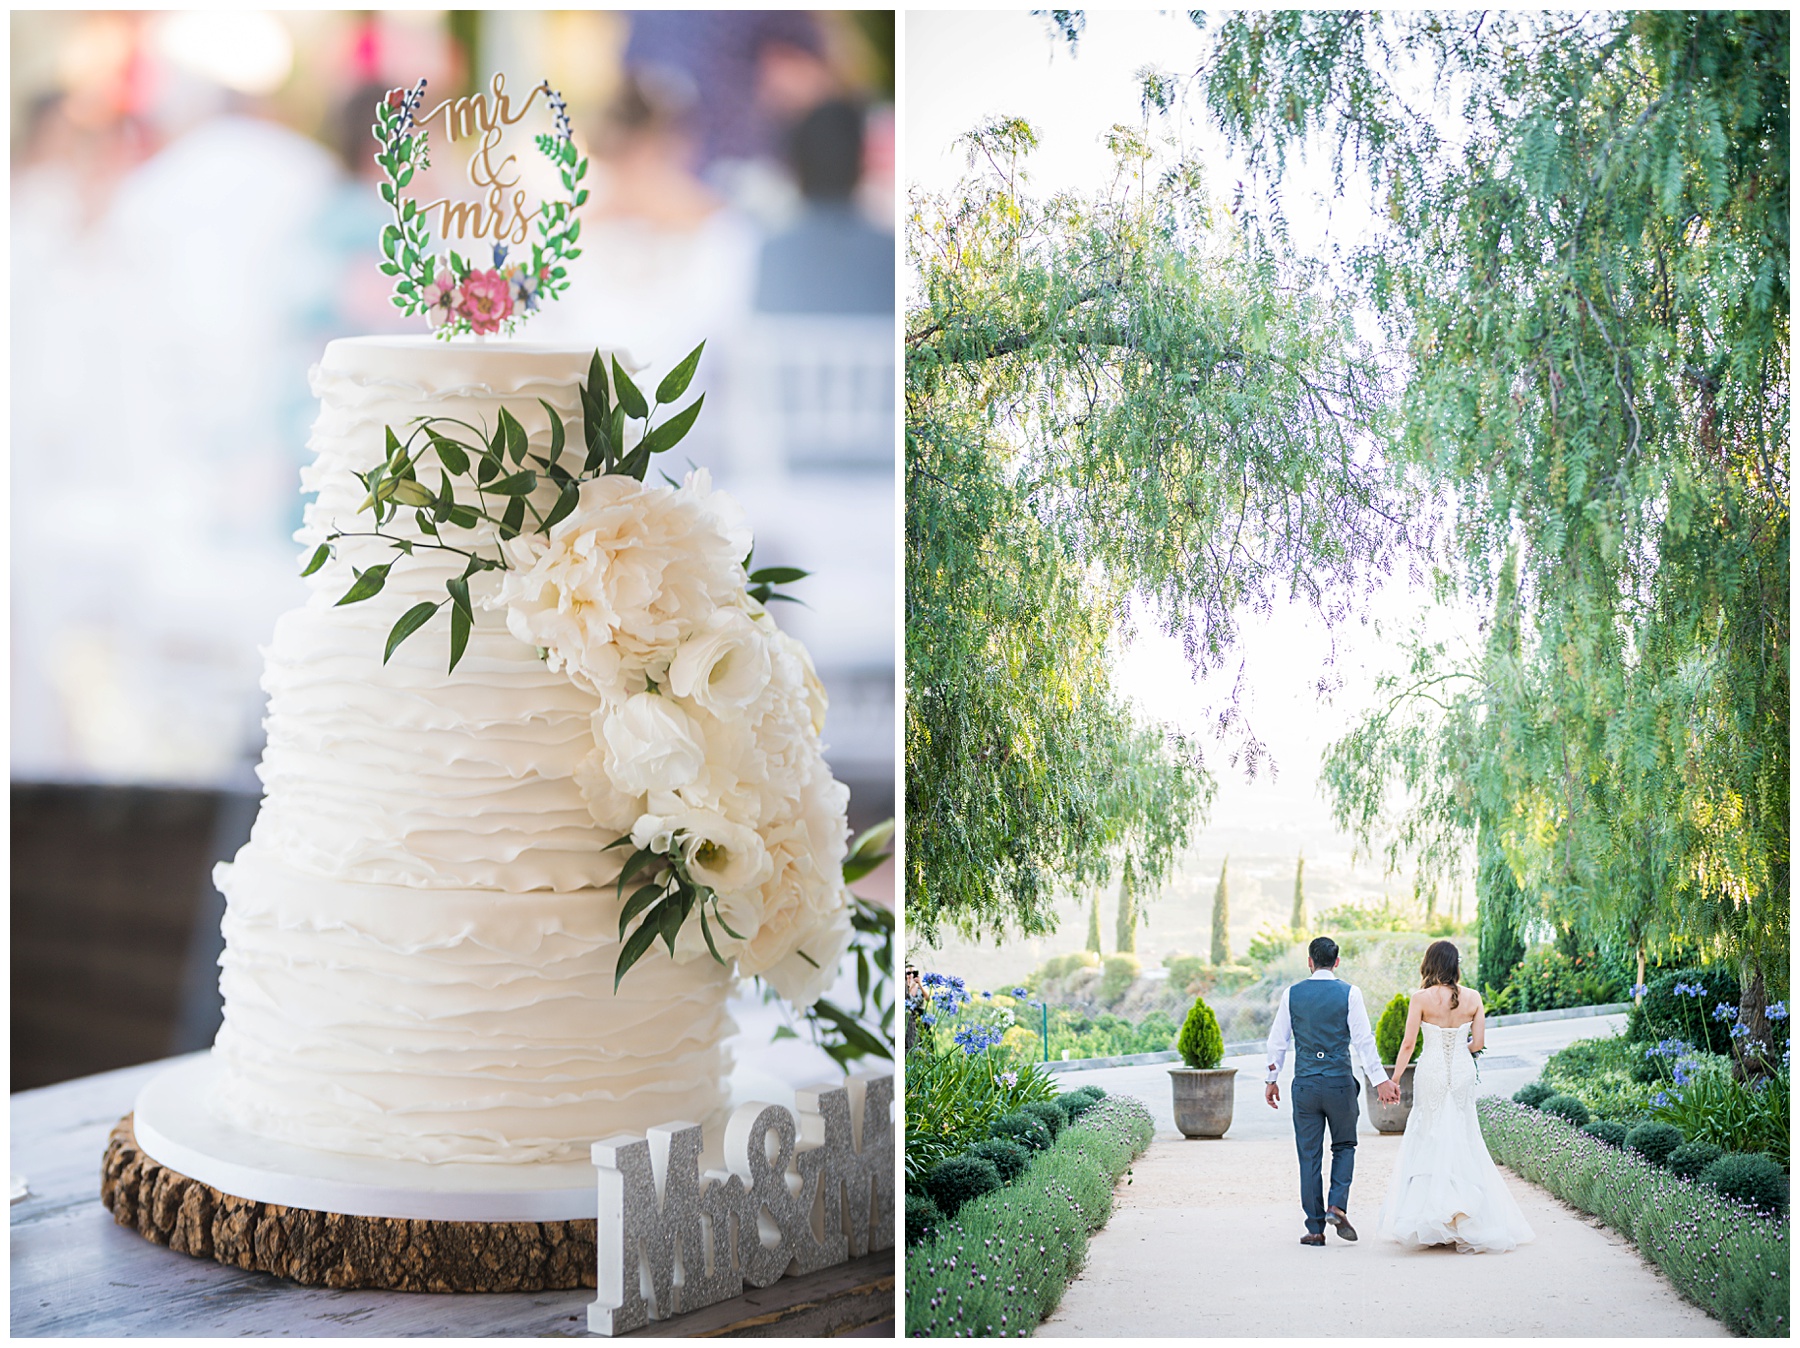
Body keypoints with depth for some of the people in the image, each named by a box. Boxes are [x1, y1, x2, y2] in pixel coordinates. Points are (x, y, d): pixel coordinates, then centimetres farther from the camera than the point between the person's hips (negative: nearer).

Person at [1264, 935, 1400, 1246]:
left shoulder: (1292, 994, 3)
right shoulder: (1349, 993, -3)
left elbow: (1278, 1041, 7)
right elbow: (1363, 1040, -7)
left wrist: (1272, 1079, 17)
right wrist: (1380, 1080, -4)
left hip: (1305, 1085, 1)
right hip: (1340, 1082, -1)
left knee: (1309, 1155, 6)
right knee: (1345, 1147, 17)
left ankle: (1315, 1228, 7)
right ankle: (1337, 1206, -3)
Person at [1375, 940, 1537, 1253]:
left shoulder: (1422, 998, -8)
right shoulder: (1473, 998, -1)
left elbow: (1408, 1043, -8)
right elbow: (1479, 1042, 0)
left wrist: (1395, 1078, 0)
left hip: (1431, 1073, -2)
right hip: (1462, 1073, 2)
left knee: (1429, 1138, 6)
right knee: (1463, 1139, 9)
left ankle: (1426, 1219, 1)